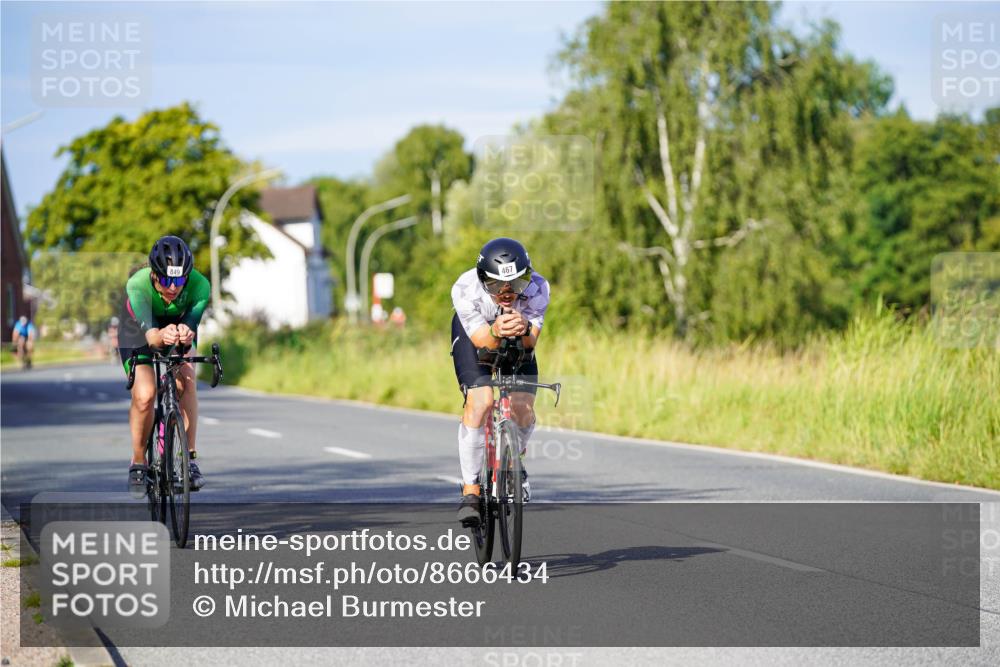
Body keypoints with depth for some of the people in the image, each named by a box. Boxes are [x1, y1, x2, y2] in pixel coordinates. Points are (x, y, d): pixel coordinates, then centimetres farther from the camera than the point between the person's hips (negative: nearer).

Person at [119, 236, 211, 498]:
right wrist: (161, 337, -75)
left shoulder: (199, 285, -34)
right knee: (144, 395, -21)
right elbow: (149, 333, -51)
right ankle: (138, 463, 0)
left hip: (179, 324, 2)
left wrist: (186, 336, -69)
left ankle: (189, 459, -16)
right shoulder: (137, 285, -39)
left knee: (186, 381, -25)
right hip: (137, 331, -2)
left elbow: (190, 327, -44)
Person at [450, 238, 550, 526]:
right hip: (475, 332, -2)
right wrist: (497, 332, -56)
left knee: (524, 411, -12)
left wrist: (524, 329, -54)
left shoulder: (537, 288, -34)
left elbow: (531, 341, -31)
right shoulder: (465, 290, -37)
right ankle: (470, 490, -13)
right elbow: (482, 342, -33)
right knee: (480, 403, -24)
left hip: (517, 340, 2)